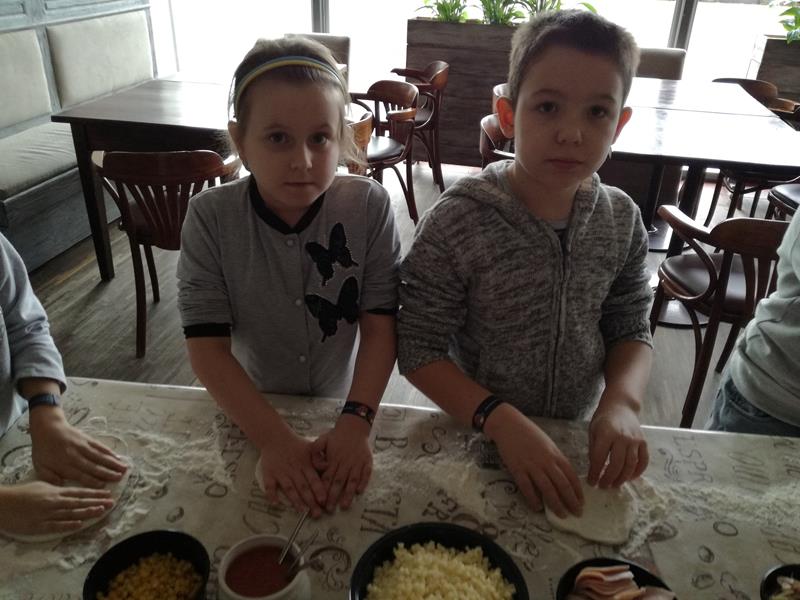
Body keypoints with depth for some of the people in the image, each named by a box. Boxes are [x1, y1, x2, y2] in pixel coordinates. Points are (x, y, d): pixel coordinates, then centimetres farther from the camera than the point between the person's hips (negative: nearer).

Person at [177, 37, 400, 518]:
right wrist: (276, 439, -29)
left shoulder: (370, 206, -16)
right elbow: (208, 347, -18)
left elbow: (380, 326, -16)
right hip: (249, 415, 0)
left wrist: (357, 424, -29)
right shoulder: (210, 218, -16)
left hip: (342, 408, 0)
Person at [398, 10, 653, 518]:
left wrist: (622, 403, -19)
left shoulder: (622, 220, -11)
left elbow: (631, 330, -1)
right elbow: (419, 351, -21)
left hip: (577, 434, 4)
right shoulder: (457, 222, -24)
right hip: (475, 435, -3)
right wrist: (503, 421, -32)